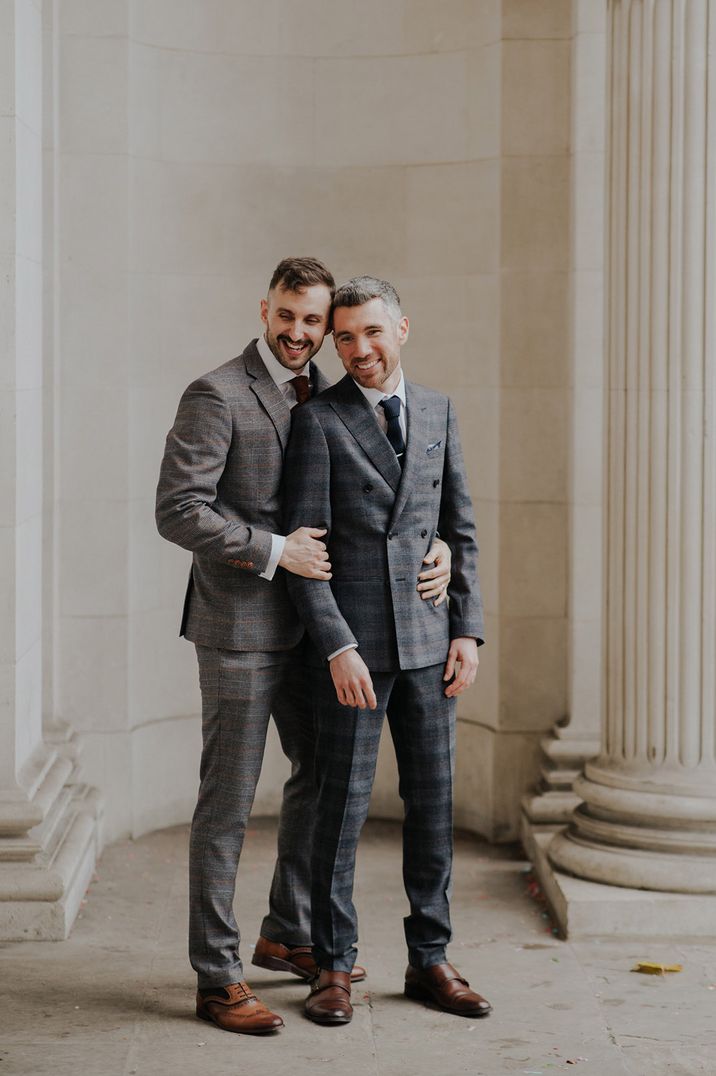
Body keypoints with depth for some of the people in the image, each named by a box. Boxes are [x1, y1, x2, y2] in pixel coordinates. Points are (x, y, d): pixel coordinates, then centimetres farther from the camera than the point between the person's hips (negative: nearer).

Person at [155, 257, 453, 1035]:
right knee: (228, 799, -2)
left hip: (306, 622, 8)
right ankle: (217, 978, 7)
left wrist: (434, 546, -3)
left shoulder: (329, 399, 10)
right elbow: (177, 510, -18)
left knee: (323, 772, 17)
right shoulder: (217, 396, -12)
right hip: (239, 626, -8)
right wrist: (275, 550, -21)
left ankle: (288, 934, 34)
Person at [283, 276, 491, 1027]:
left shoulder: (437, 411, 10)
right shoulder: (319, 420, -5)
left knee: (432, 801, 7)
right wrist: (337, 647, -18)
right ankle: (334, 968, 10)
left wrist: (467, 631, 2)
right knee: (342, 803, -1)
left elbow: (459, 531, 11)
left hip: (427, 642, 5)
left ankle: (429, 961, 18)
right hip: (350, 640, -4)